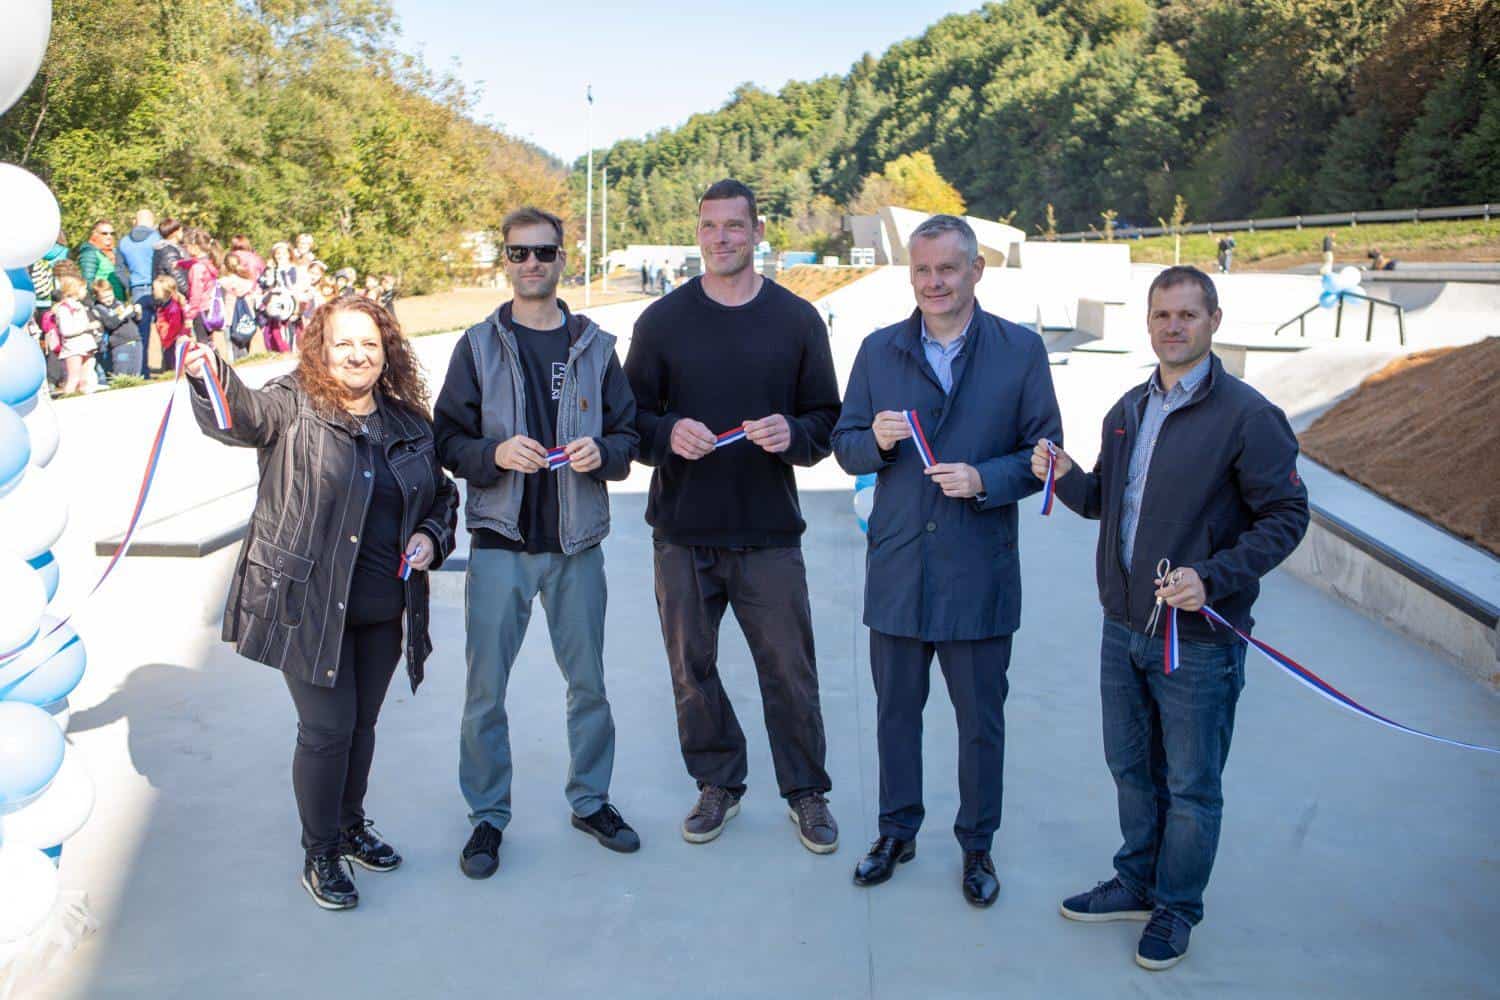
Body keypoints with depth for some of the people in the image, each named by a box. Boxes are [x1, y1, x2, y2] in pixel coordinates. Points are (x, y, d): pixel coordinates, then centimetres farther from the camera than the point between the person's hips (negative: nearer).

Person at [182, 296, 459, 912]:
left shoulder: (410, 424, 6)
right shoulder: (293, 407, -8)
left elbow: (442, 496, 18)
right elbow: (240, 417, -29)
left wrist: (431, 537, -1)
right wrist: (211, 379, -50)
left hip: (384, 608, 5)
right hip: (307, 604, -5)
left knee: (362, 723, 18)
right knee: (327, 728, -1)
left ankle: (351, 824, 40)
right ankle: (319, 853, 19)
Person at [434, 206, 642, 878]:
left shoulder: (595, 346, 7)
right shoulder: (478, 345, 3)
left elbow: (628, 432, 7)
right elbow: (448, 438, 0)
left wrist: (602, 452, -14)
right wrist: (495, 453, -19)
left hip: (576, 543, 2)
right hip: (499, 542, -1)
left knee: (589, 681, 11)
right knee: (485, 688, 3)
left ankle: (590, 800, 29)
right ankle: (488, 814, 19)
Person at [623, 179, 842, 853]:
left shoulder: (796, 319, 5)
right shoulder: (662, 320, 5)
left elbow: (827, 418, 8)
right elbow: (631, 416, 7)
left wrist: (793, 435, -14)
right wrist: (667, 434, -14)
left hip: (769, 532, -1)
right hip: (683, 532, 1)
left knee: (789, 668, 3)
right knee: (691, 667, 10)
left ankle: (806, 791, 22)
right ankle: (718, 785, 29)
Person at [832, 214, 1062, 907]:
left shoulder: (1021, 350, -2)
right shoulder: (879, 350, 4)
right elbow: (845, 446, 7)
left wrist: (986, 480, -18)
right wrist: (876, 441, -15)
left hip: (980, 571, -2)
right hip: (897, 566, 2)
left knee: (981, 718, 11)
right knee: (896, 709, 15)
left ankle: (977, 845, 29)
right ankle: (897, 831, 34)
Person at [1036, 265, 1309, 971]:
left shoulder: (1247, 415, -13)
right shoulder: (1129, 411, 9)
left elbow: (1285, 516, -13)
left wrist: (1214, 579, -25)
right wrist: (1067, 477, -6)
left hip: (1199, 637, -6)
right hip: (1123, 627, 6)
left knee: (1191, 785, 9)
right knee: (1131, 766, 20)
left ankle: (1176, 907, 28)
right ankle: (1138, 882, 39)